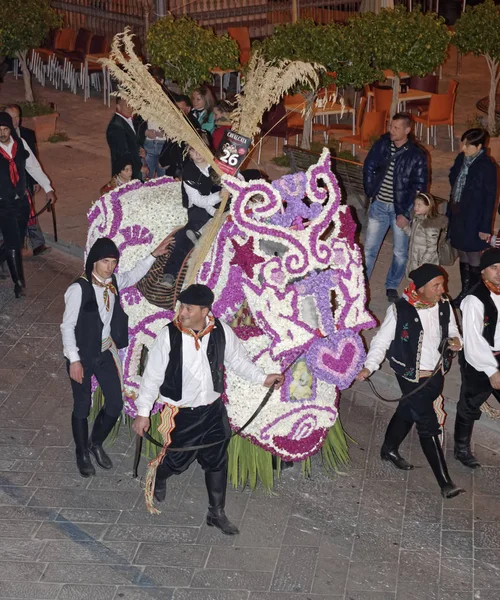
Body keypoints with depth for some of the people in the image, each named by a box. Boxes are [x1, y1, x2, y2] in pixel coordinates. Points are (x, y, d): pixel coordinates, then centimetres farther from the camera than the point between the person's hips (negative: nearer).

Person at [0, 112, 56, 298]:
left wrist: (48, 188, 7)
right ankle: (19, 282, 8)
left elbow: (33, 167, 8)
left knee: (18, 240, 13)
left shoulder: (20, 143, -2)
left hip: (21, 200, 4)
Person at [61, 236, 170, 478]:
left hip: (106, 352, 6)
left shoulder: (113, 281, -3)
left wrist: (153, 255, 16)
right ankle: (82, 454, 31)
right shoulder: (78, 289, -22)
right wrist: (74, 360, -19)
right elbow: (67, 326, -18)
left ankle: (96, 443, 35)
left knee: (116, 403, 9)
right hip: (82, 356, -6)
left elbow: (133, 276, 21)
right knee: (82, 407, 10)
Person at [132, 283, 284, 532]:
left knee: (217, 463, 12)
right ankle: (157, 477, 47)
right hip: (181, 413, -3)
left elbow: (238, 359, 7)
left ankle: (217, 513, 32)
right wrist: (143, 412, -9)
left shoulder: (221, 331, -11)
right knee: (177, 461, 9)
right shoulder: (169, 335, -19)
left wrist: (263, 378, -2)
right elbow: (152, 376, -11)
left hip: (214, 410, 3)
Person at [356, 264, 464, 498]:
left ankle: (389, 449, 48)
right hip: (412, 378, -6)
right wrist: (368, 367, -24)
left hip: (437, 375, 6)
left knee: (408, 412, 24)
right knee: (428, 426, -4)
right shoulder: (400, 311, -20)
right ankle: (445, 482, 1)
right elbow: (382, 341, -14)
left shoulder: (444, 307, -5)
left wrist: (456, 340, -12)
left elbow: (452, 330, 11)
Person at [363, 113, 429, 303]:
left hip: (401, 209, -2)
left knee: (400, 252, 6)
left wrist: (405, 213, -10)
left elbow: (419, 187, -7)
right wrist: (370, 193, 3)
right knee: (369, 249, 4)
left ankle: (392, 286, 25)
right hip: (379, 206, 2)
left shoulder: (417, 155, -10)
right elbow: (369, 167, 9)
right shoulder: (382, 144, -3)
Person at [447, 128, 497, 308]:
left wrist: (485, 227, -13)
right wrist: (450, 211, 12)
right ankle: (464, 293, 29)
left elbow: (490, 197, -13)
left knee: (473, 258, 3)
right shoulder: (461, 159, 3)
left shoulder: (486, 166, -16)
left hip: (473, 220, -6)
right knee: (462, 255, 16)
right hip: (457, 215, 7)